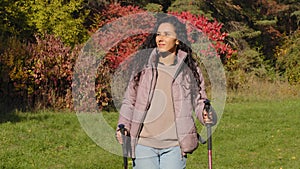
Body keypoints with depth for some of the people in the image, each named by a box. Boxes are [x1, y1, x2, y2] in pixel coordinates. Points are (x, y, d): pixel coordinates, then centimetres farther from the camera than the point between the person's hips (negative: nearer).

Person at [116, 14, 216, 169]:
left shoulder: (189, 69, 3)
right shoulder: (144, 64, 5)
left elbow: (198, 99, 11)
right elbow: (129, 101, 12)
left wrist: (205, 113, -10)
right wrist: (123, 126, -2)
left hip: (174, 145, -1)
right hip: (143, 143, 1)